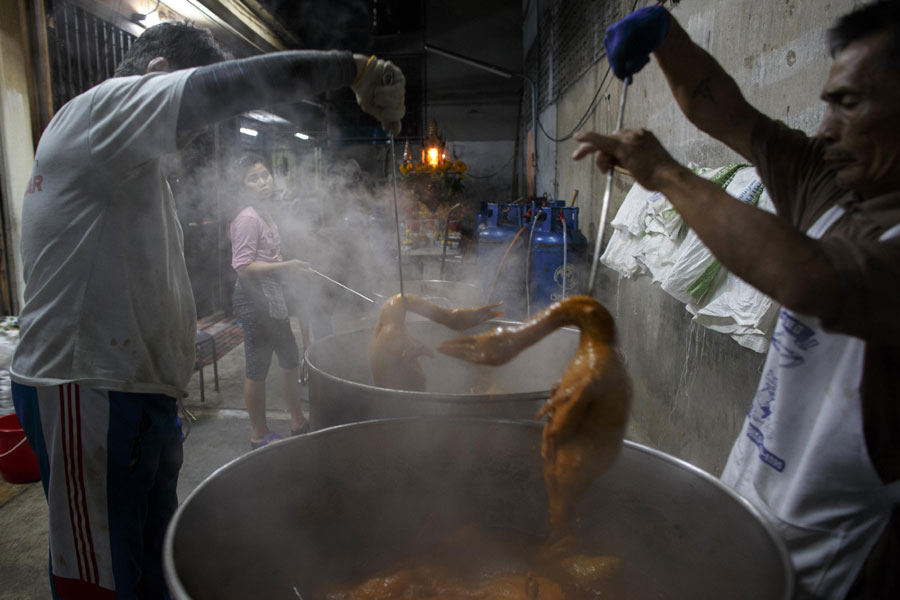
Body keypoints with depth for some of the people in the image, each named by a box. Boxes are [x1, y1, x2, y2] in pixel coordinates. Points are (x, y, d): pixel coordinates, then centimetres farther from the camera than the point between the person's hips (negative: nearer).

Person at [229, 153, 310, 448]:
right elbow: (244, 267, -21)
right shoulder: (247, 218, -16)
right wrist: (284, 266, -25)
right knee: (257, 368, -1)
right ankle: (260, 435, 16)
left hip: (272, 296, 10)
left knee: (290, 359, 19)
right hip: (254, 299, -10)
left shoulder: (266, 214, 13)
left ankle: (298, 423, 35)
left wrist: (288, 272, 12)